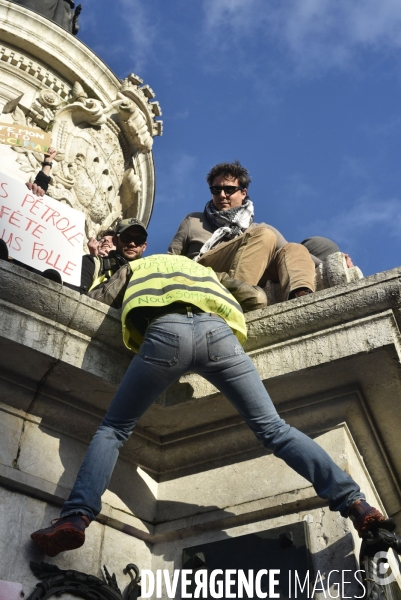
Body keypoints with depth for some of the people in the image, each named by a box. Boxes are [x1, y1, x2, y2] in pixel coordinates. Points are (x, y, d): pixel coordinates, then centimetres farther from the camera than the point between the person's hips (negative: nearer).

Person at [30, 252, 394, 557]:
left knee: (113, 429, 10)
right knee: (274, 429, 5)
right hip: (216, 330, 2)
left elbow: (98, 302, 32)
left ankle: (76, 518, -9)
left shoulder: (134, 266, 39)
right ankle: (355, 503, -7)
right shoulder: (203, 269, 46)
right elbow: (243, 302, 38)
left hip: (165, 331, -2)